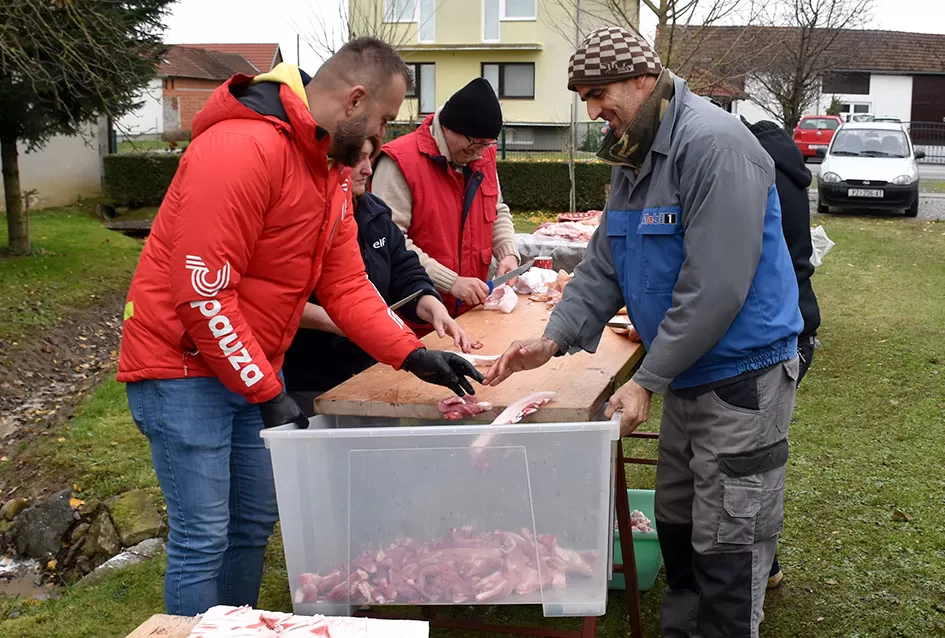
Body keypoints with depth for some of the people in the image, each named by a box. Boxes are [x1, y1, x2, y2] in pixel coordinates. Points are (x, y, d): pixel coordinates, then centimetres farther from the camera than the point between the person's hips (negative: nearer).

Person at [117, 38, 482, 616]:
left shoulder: (332, 167, 7)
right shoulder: (242, 148, -23)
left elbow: (345, 283, 6)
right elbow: (203, 293, -25)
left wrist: (414, 356, -4)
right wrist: (268, 393, -21)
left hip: (253, 368, 9)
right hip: (185, 365, -9)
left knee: (256, 522, 16)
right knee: (203, 538, -2)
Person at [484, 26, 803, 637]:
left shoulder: (714, 145, -21)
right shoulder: (634, 157, 10)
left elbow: (714, 288, -25)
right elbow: (603, 265, 9)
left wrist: (646, 381, -20)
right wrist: (554, 339, -5)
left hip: (741, 375, -9)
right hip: (685, 375, 9)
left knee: (728, 546, 0)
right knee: (677, 521, 18)